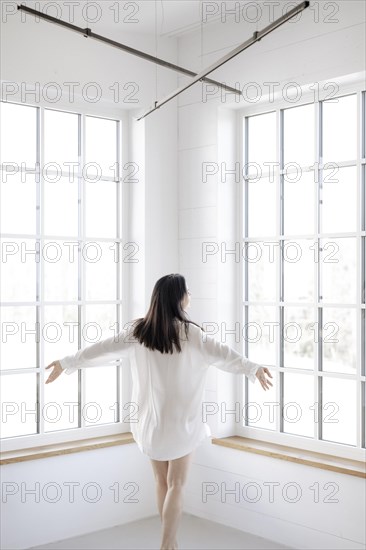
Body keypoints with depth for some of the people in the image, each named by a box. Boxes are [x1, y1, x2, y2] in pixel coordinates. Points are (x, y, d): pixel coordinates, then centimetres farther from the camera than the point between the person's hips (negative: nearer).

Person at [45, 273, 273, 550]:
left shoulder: (138, 330, -2)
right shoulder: (190, 333, -13)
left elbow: (103, 348, 2)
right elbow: (222, 353, -26)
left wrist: (66, 363, 10)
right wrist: (254, 369, -34)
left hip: (151, 419, 4)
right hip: (182, 420, -4)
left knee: (162, 481, 18)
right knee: (176, 485, 4)